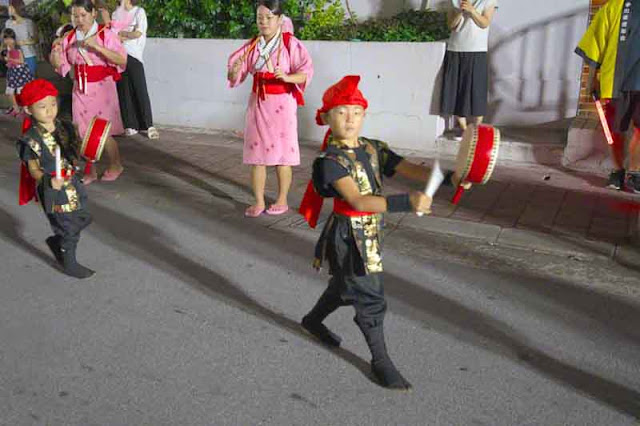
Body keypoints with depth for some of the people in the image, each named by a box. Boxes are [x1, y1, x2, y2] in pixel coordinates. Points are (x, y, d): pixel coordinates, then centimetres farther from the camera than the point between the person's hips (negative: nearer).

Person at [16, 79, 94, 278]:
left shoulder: (66, 127, -1)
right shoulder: (31, 139, -18)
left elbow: (75, 153, 10)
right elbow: (33, 169, -16)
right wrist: (49, 181, -34)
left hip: (73, 184, 7)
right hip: (52, 191, -6)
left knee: (83, 219, 19)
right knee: (69, 228, 5)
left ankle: (56, 241, 43)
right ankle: (69, 264, 27)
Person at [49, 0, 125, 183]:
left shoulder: (105, 34, -8)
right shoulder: (69, 38, 6)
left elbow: (122, 60, -18)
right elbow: (62, 66, 13)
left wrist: (97, 46, -25)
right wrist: (55, 56, -10)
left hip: (102, 88, -4)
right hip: (80, 90, 4)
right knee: (84, 133, 3)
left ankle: (115, 165, 22)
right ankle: (90, 171, 16)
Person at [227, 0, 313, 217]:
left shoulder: (290, 43, -7)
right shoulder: (252, 46, 5)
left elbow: (306, 72, -12)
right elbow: (235, 74, 3)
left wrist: (287, 77, -30)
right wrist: (234, 71, -20)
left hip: (282, 103, -4)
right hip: (258, 103, 4)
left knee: (281, 154, 3)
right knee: (256, 153, 4)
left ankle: (282, 200, 17)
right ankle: (259, 201, 14)